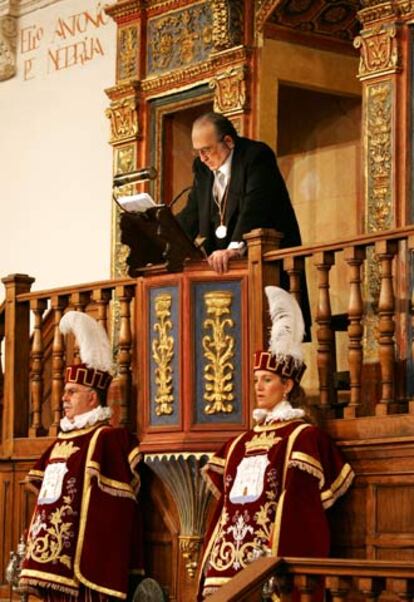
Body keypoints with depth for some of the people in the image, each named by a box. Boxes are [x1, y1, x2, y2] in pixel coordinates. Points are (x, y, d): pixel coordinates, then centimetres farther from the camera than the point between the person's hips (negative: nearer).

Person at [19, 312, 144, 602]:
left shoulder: (108, 440, -9)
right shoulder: (62, 440, 18)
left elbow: (114, 509, -14)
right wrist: (35, 545, 18)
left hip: (84, 559, -8)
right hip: (56, 563, 8)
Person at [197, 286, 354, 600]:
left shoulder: (303, 436, -3)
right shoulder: (240, 443, 18)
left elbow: (301, 506, -7)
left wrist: (283, 563, -13)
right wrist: (212, 559, 15)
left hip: (271, 557, -6)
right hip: (230, 558, 6)